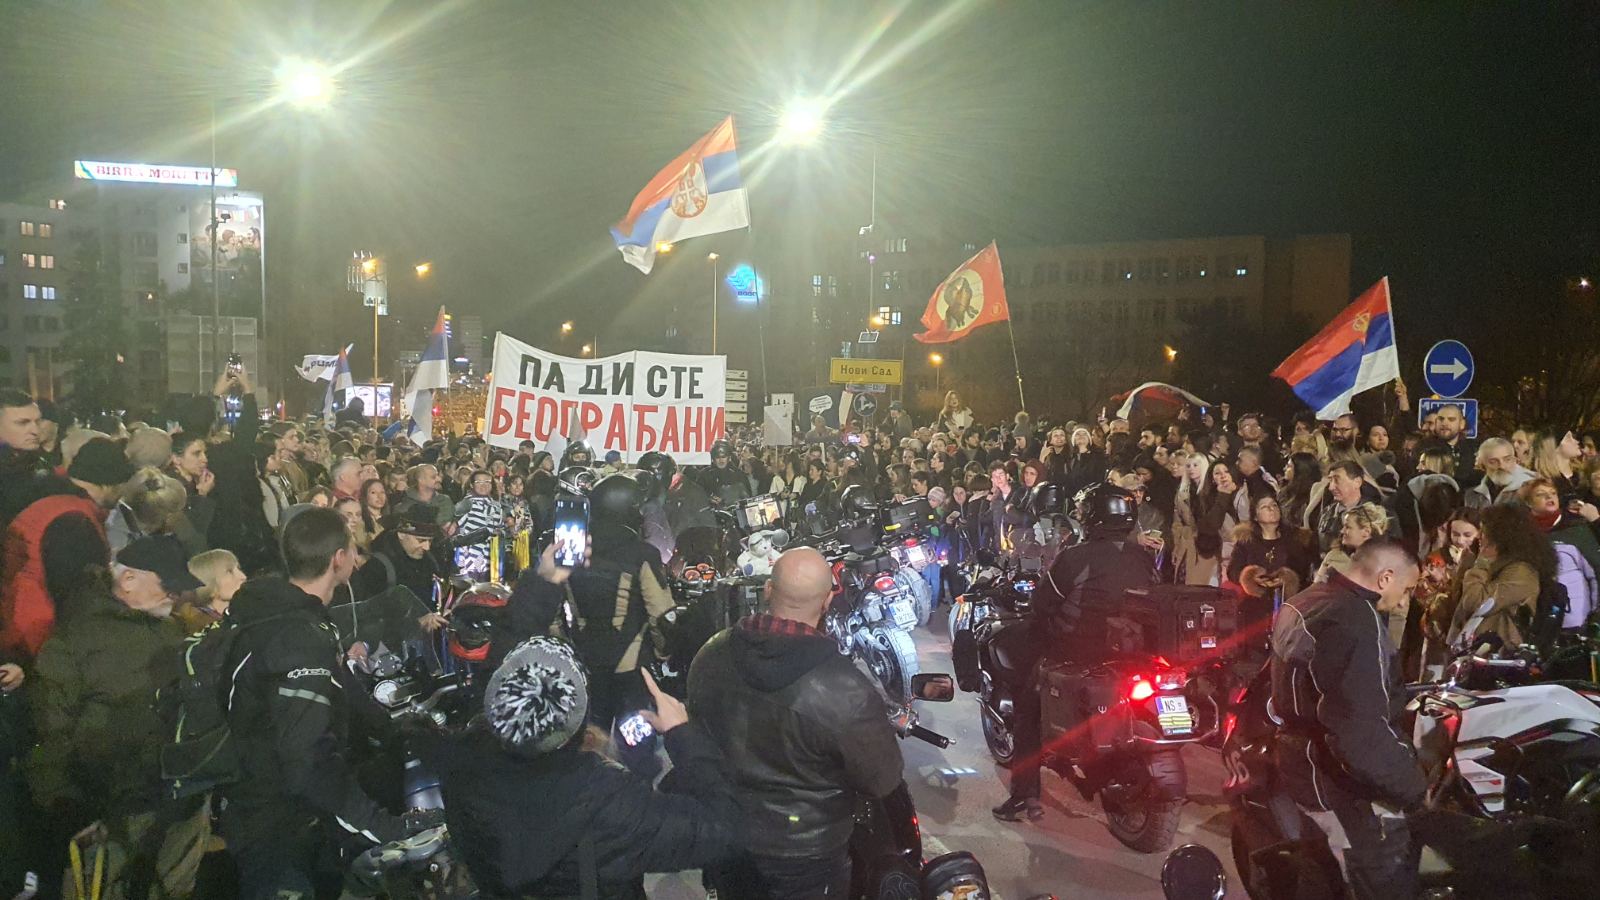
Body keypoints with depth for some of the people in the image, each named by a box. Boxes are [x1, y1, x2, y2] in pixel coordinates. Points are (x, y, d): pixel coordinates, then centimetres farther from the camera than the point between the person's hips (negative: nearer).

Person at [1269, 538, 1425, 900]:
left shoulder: (1303, 602, 8)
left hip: (1300, 761, 10)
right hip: (1338, 781, -10)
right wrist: (1418, 789, -24)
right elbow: (1362, 734, -31)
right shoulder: (1356, 620, -24)